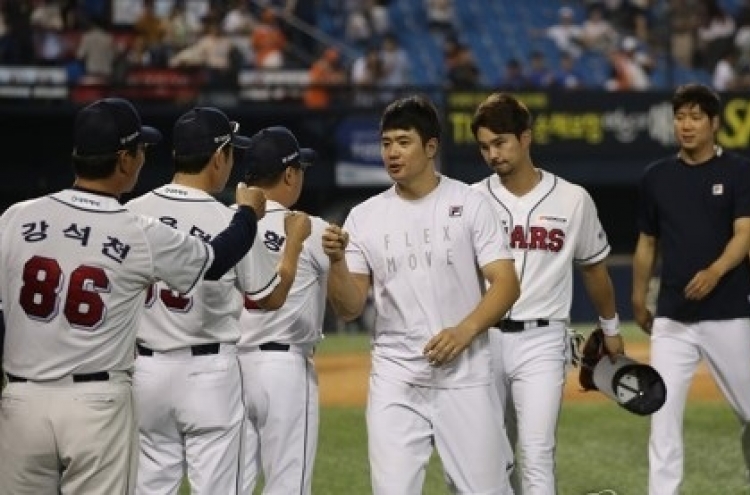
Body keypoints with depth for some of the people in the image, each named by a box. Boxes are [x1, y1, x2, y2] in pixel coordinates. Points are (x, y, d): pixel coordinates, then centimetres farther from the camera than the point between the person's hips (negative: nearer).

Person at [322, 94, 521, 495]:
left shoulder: (470, 204, 0)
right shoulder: (364, 217, 6)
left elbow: (506, 284, -4)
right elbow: (348, 308, 4)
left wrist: (465, 330, -19)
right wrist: (337, 261, -15)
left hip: (464, 376, -2)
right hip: (394, 379, 2)